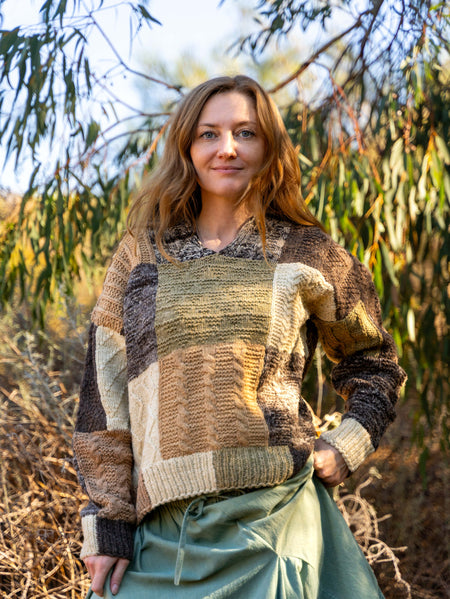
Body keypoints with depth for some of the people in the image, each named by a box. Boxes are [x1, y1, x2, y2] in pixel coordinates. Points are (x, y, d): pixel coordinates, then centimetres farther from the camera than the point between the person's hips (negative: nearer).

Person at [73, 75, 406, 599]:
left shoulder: (306, 255, 5)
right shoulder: (142, 252, 6)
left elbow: (372, 361, 19)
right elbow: (104, 386, 3)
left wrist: (347, 447, 3)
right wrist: (107, 521, -2)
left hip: (270, 522, -1)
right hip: (157, 529, 1)